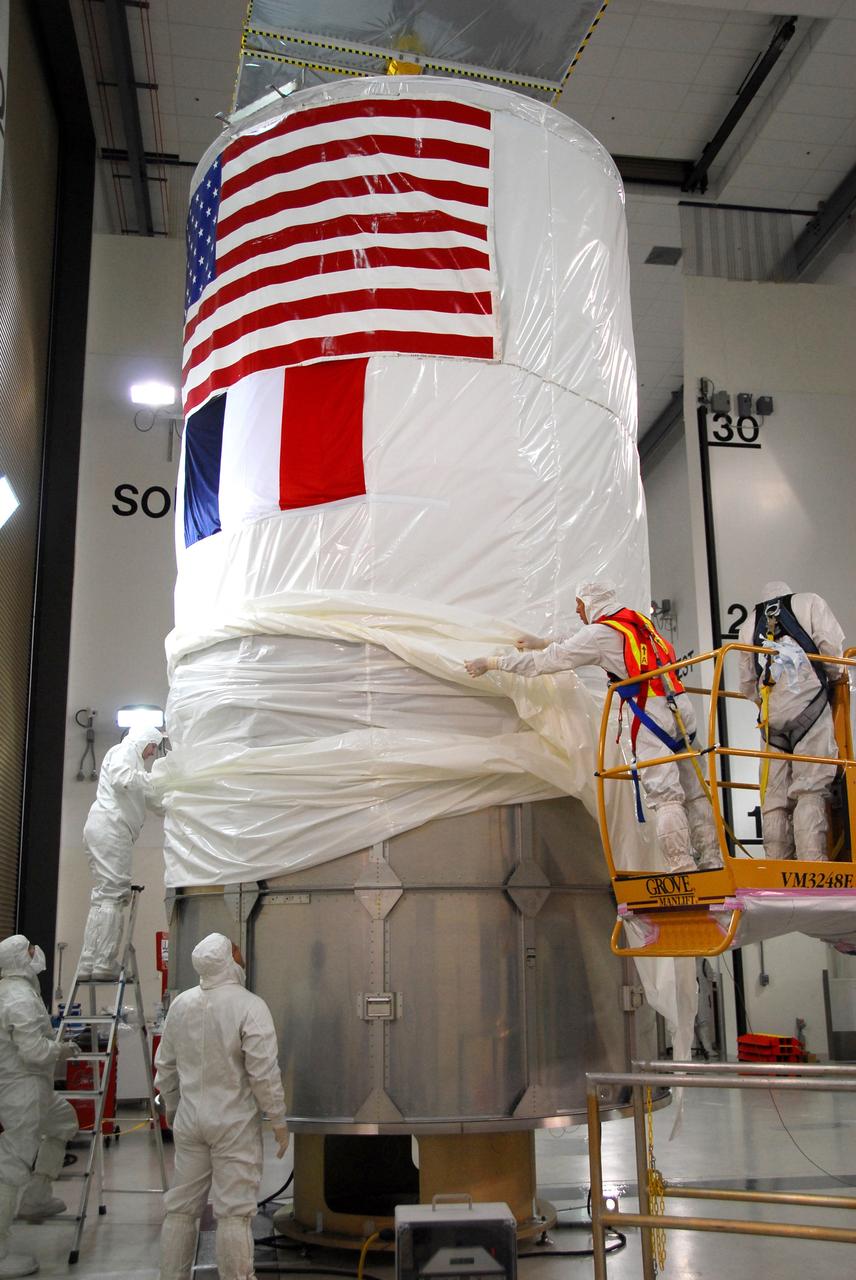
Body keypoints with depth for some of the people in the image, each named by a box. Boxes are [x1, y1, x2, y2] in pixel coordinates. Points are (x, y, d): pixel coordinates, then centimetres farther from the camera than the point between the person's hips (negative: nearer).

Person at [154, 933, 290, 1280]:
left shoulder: (181, 1004, 1)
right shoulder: (249, 1006, -17)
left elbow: (165, 1065, 11)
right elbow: (263, 1071, -17)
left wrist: (171, 1107, 25)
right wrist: (278, 1120, -7)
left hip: (189, 1122, 5)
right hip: (234, 1124, -5)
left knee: (181, 1208, 16)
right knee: (234, 1213, 3)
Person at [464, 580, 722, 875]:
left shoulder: (599, 634, -5)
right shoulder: (636, 620, 19)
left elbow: (547, 661, -2)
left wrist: (490, 663, 5)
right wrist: (542, 643, 40)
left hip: (652, 714, -8)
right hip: (681, 708, 8)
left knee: (664, 795, -8)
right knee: (693, 791, 11)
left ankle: (682, 867, -11)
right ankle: (711, 861, 14)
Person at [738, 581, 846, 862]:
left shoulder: (749, 623, 25)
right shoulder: (808, 602, 15)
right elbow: (831, 644, 0)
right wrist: (835, 676, 17)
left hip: (772, 716, 4)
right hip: (809, 705, -3)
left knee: (775, 795, 3)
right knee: (810, 790, -11)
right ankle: (811, 861, -22)